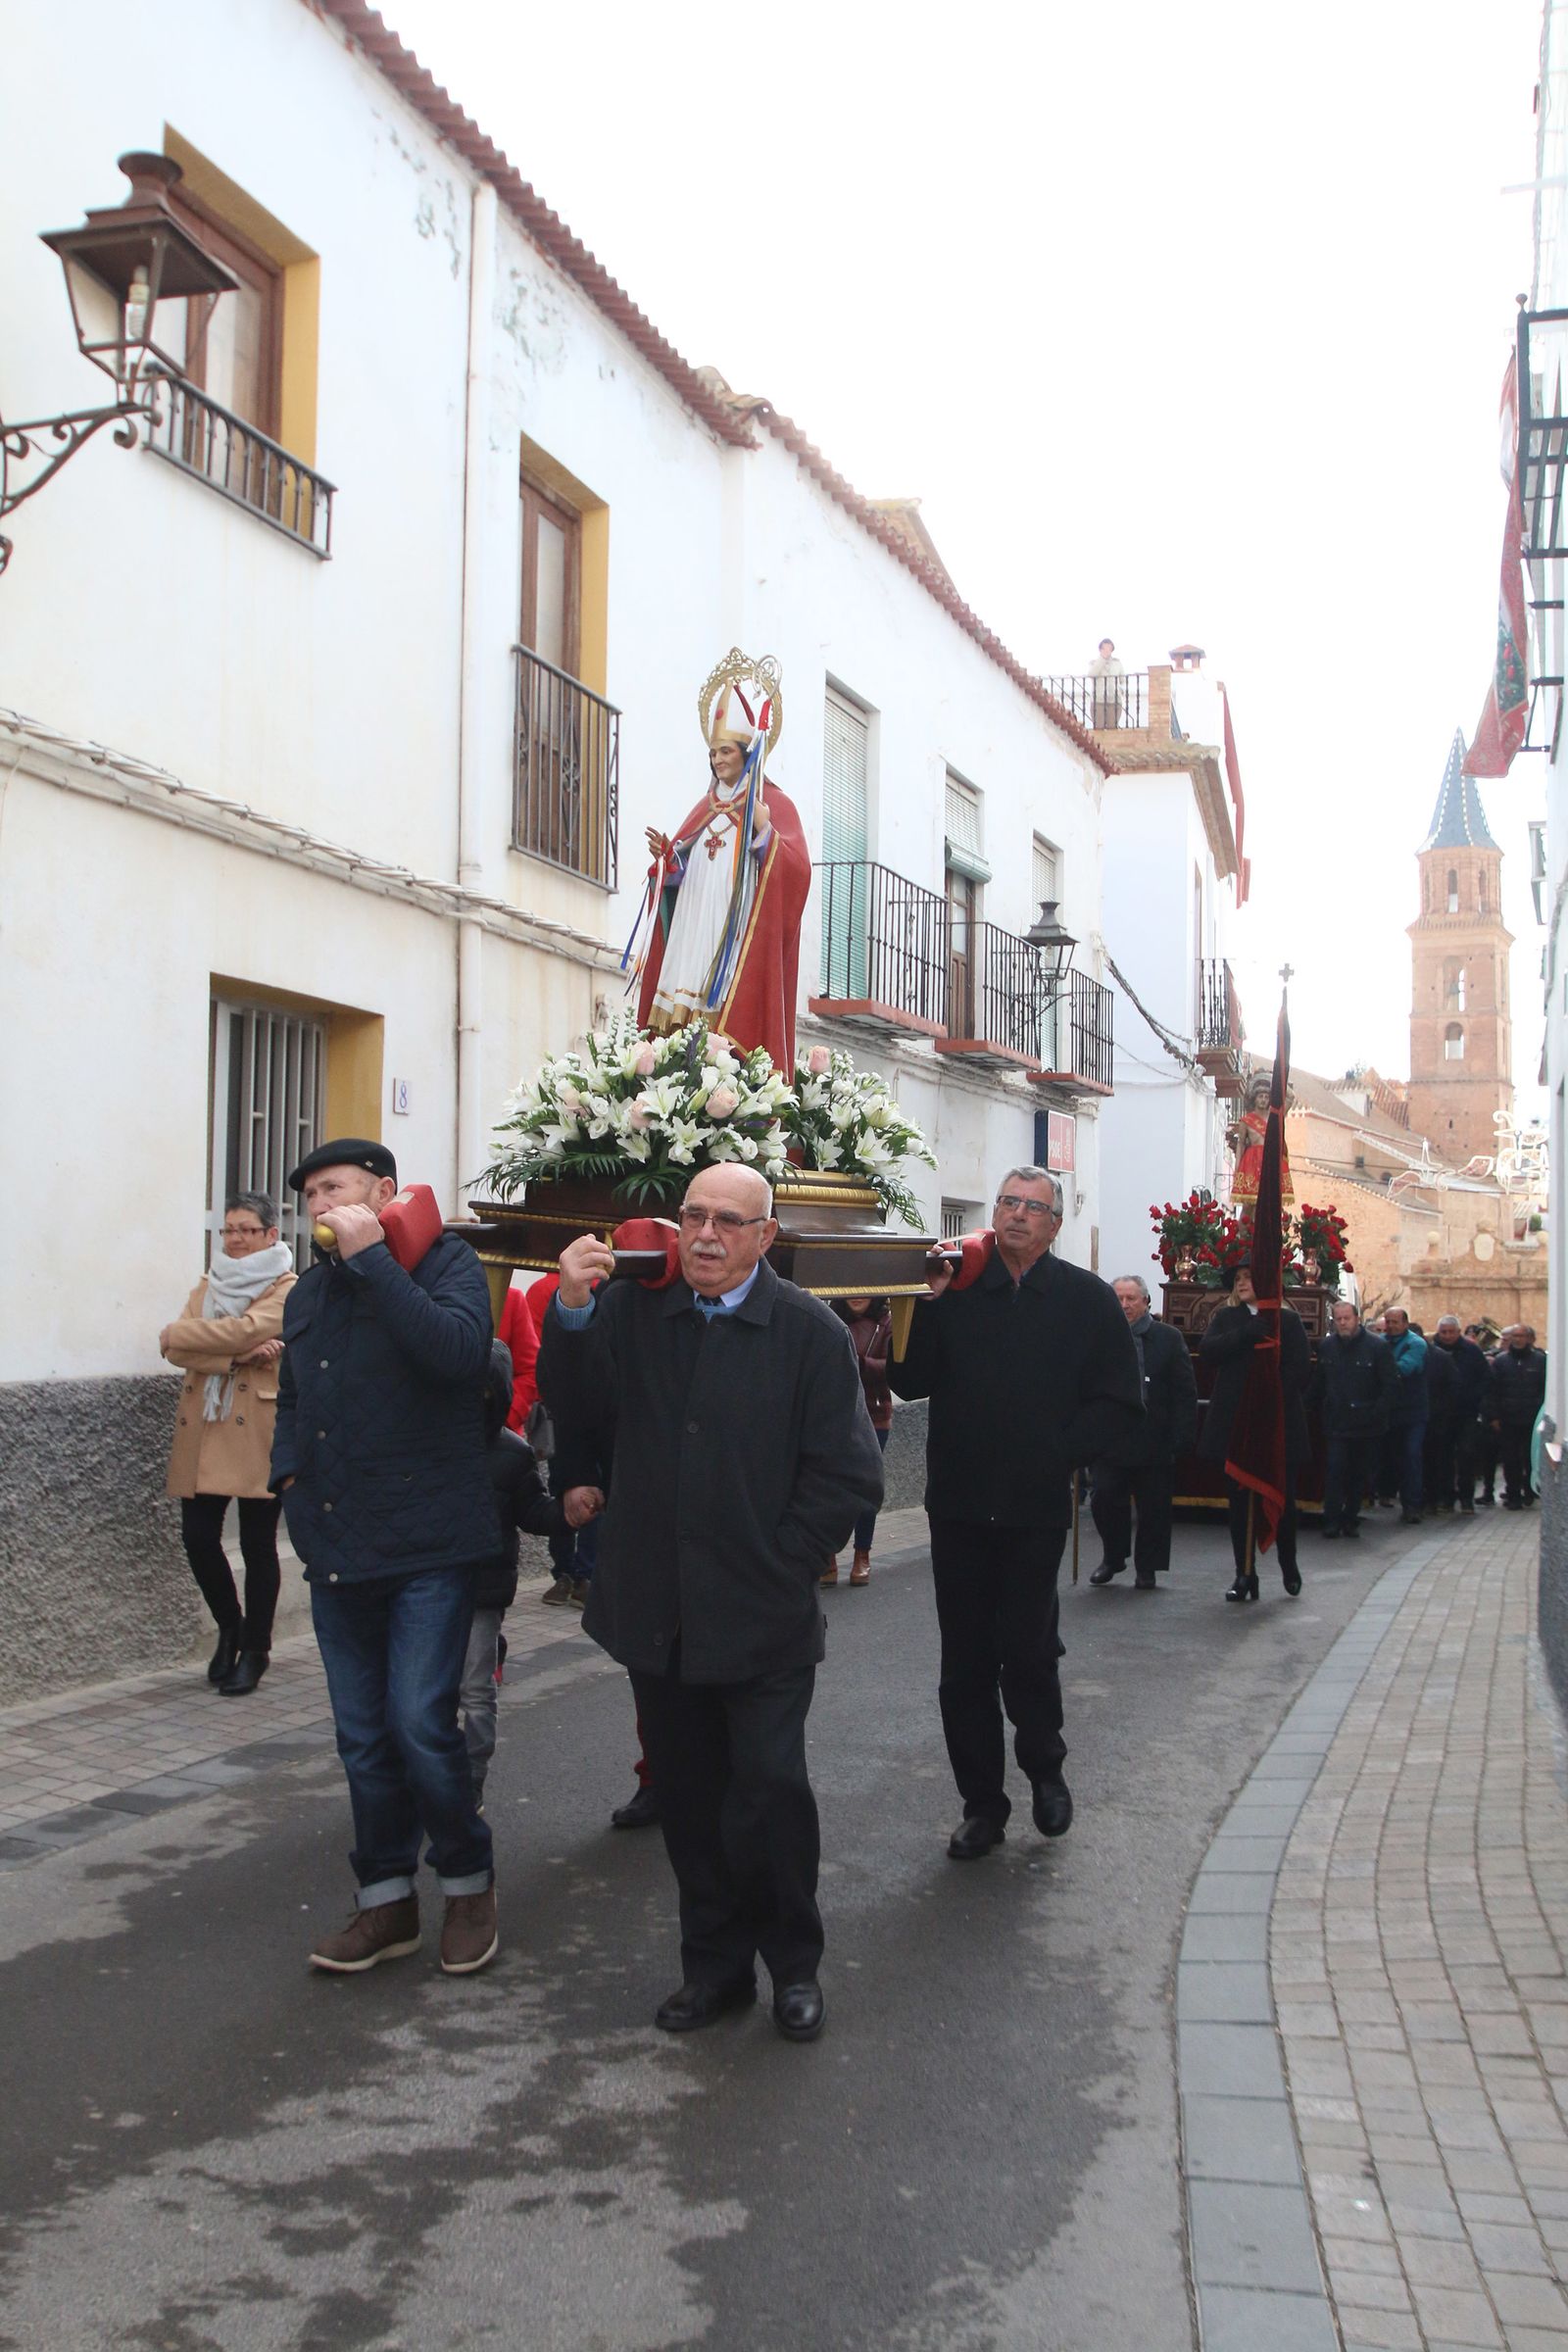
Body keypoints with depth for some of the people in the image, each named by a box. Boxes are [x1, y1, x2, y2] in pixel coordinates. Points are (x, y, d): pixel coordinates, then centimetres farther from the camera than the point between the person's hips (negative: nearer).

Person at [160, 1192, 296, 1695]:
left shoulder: (288, 1290, 0)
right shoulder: (208, 1285, 17)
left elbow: (247, 1329, -19)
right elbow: (176, 1348, 1)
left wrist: (178, 1335, -7)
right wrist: (238, 1354, -15)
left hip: (257, 1431, -5)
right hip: (203, 1427, 5)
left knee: (257, 1543, 0)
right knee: (197, 1536, 0)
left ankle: (254, 1650, 15)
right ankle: (229, 1626, 25)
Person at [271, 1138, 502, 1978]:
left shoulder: (444, 1263, -5)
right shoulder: (309, 1293, 15)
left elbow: (458, 1349, -26)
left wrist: (371, 1257, -24)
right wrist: (289, 1472, 10)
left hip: (427, 1544, -6)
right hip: (335, 1550, 7)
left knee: (420, 1725, -8)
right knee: (363, 1737, 11)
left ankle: (469, 1883, 14)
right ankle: (386, 1900, 24)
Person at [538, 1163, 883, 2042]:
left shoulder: (811, 1332, -5)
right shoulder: (634, 1311, 5)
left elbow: (848, 1477, -5)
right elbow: (575, 1405, 0)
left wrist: (776, 1569, -8)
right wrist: (572, 1312, -15)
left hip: (764, 1617, -3)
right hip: (660, 1612, 4)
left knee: (771, 1789, -4)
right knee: (690, 1800, 13)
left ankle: (794, 1962, 19)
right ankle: (716, 1963, 29)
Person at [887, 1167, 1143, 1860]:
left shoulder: (1088, 1300, 2)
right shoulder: (954, 1289, 5)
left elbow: (1120, 1404, 1)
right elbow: (911, 1381, -1)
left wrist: (1059, 1453, -9)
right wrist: (925, 1309, -13)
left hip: (1037, 1510, -2)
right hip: (959, 1505, 2)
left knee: (1027, 1654, 1)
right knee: (965, 1662, 7)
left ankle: (1044, 1766, 29)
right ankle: (981, 1803, 19)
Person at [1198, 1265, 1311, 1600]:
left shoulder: (1287, 1319, 5)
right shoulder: (1225, 1318, 11)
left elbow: (1301, 1368, -3)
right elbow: (1207, 1350, -7)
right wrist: (1250, 1331, -15)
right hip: (1234, 1422, 2)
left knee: (1282, 1497, 4)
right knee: (1240, 1500, 3)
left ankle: (1289, 1565, 26)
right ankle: (1245, 1575, 10)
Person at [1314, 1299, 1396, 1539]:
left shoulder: (1378, 1346, -5)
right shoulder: (1327, 1347, 6)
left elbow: (1389, 1384, -4)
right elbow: (1318, 1384, 15)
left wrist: (1377, 1414, -11)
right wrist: (1325, 1409, 7)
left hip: (1367, 1427, -1)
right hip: (1336, 1424, 1)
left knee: (1360, 1474, 7)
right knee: (1334, 1471, -7)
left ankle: (1351, 1519, 17)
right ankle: (1332, 1521, -3)